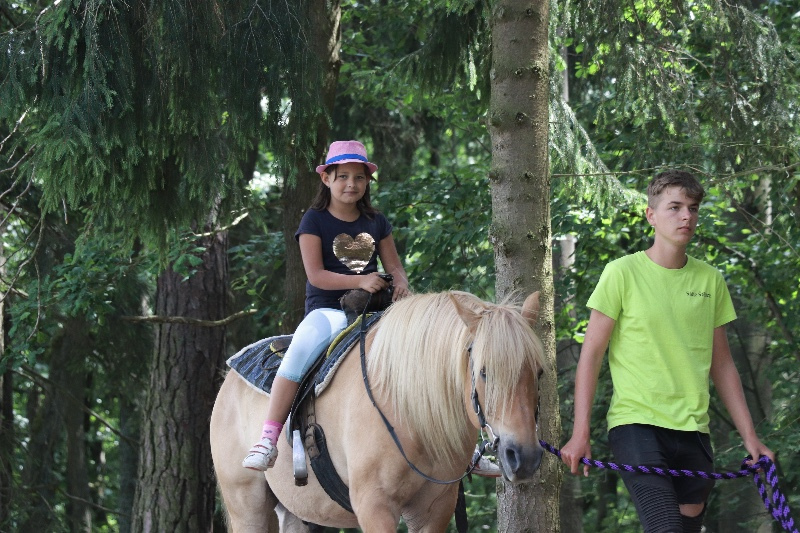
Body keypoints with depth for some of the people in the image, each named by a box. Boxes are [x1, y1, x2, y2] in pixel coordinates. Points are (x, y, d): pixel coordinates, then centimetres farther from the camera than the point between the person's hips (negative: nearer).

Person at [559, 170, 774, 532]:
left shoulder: (710, 279, 11)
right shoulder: (624, 273, -3)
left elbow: (722, 365, 17)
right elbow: (590, 354, -2)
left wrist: (749, 436, 12)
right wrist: (580, 433, -8)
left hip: (693, 431, 5)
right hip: (636, 424, -5)